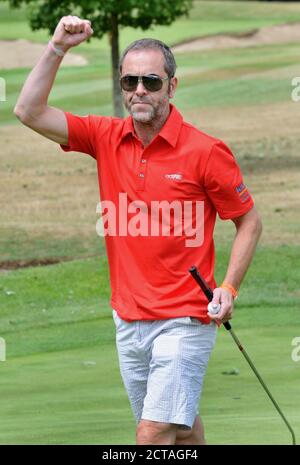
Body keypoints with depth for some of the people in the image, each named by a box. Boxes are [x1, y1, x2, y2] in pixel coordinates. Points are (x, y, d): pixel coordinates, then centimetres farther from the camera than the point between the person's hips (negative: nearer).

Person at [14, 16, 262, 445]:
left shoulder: (205, 151, -9)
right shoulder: (106, 137, 4)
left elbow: (249, 221, 0)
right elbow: (29, 112, 0)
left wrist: (228, 288, -11)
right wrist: (57, 49, -10)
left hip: (184, 320, -5)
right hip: (128, 320, 5)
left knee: (154, 433, -13)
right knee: (181, 426, 15)